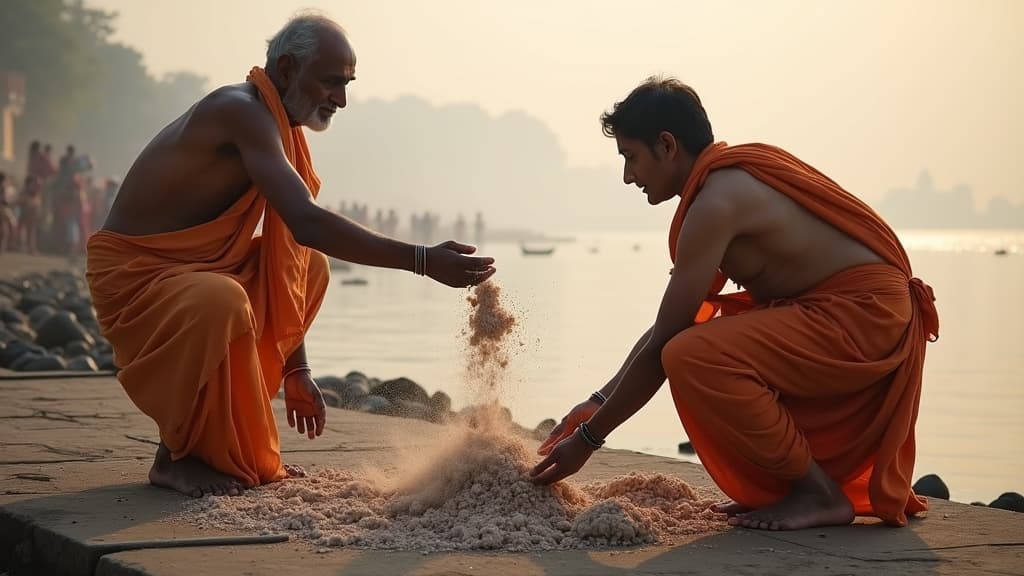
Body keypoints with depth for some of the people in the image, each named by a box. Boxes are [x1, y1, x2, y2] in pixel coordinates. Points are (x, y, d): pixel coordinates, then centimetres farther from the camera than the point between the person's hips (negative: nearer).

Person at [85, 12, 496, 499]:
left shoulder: (274, 124, 10)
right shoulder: (241, 111, -21)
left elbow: (284, 275, 14)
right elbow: (307, 223, -34)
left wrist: (296, 371, 13)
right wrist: (422, 261, -34)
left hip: (191, 267, 10)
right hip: (131, 272, -10)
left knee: (309, 266, 11)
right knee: (221, 302, -37)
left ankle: (228, 429, 9)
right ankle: (174, 458, -13)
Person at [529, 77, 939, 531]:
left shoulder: (718, 200, -17)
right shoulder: (733, 178, 14)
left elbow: (661, 342, -16)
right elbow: (667, 326, 18)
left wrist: (588, 438, -8)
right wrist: (598, 403, 17)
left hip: (863, 319, -11)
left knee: (691, 357, -25)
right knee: (695, 337, 18)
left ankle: (821, 493, -10)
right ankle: (774, 489, 17)